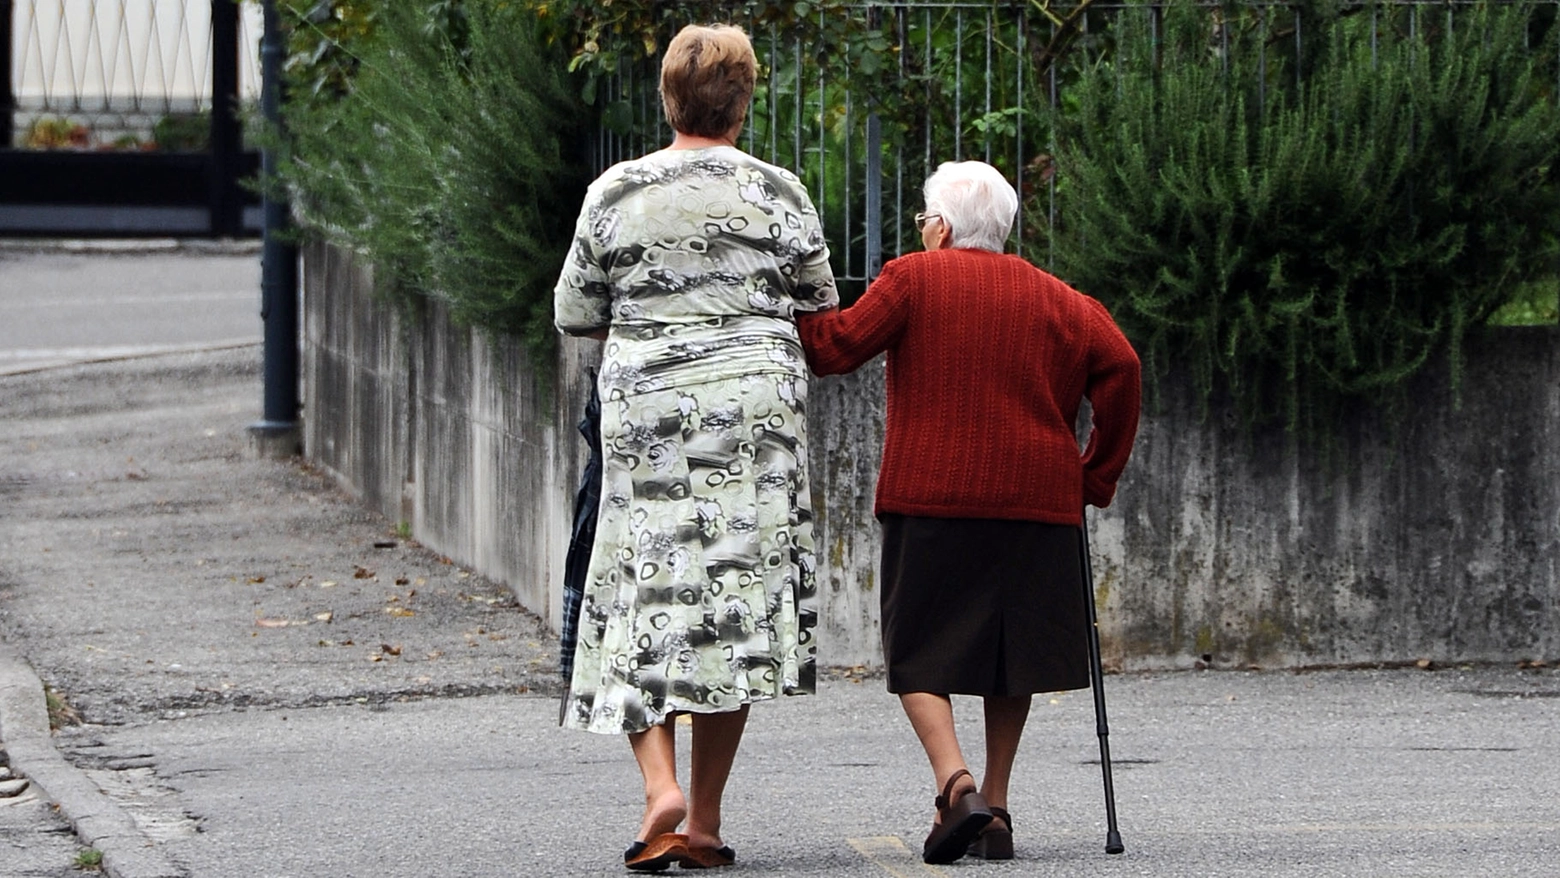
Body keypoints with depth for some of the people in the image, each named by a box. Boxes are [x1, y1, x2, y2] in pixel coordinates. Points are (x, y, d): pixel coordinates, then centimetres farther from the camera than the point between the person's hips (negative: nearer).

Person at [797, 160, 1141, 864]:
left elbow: (835, 348, -5)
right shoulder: (1053, 298, 11)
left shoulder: (913, 280, 1)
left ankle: (954, 783, -21)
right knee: (1010, 646, 14)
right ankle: (995, 808, 12)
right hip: (1033, 502, 3)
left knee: (918, 653, 1)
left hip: (931, 499, -3)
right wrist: (1097, 475, 9)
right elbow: (1119, 366, 2)